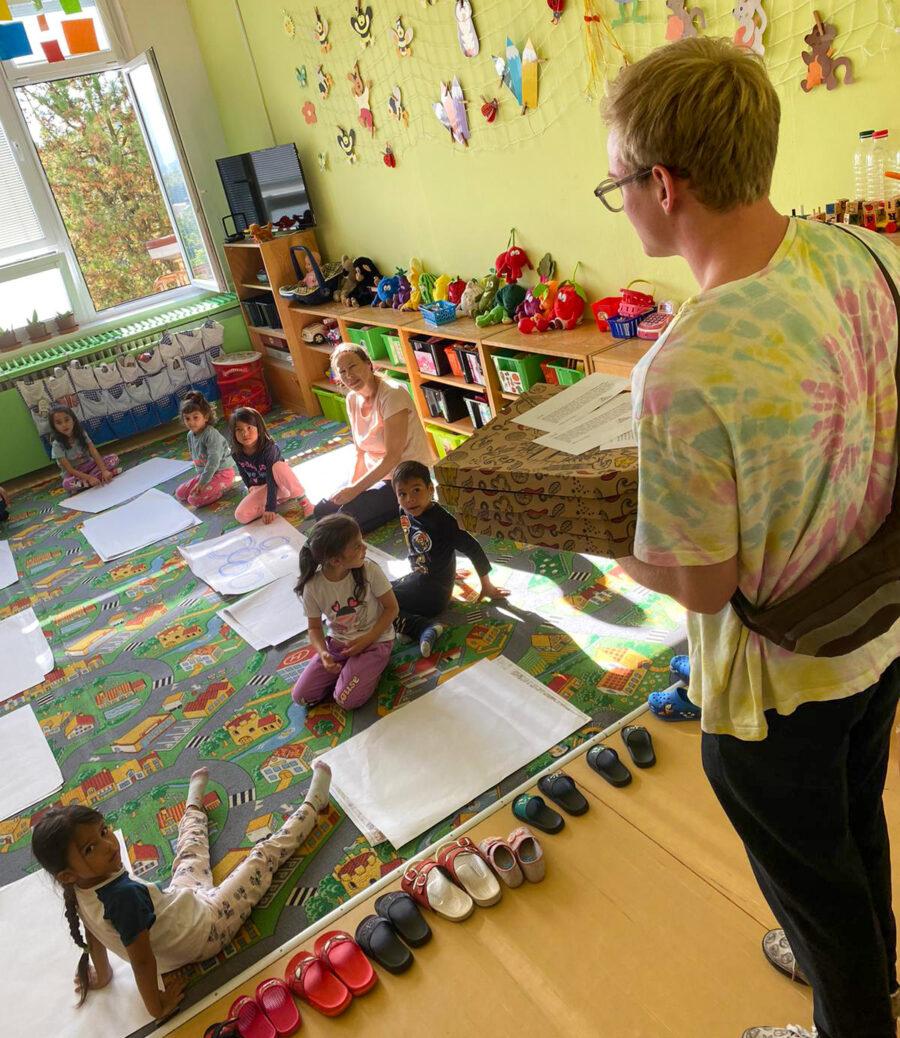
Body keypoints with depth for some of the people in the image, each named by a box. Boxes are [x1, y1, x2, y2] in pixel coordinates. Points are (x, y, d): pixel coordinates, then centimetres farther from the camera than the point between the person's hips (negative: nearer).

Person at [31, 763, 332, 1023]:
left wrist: (102, 975, 13)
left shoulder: (80, 890, -19)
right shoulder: (126, 895, -44)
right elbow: (141, 960, -35)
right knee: (265, 854, 4)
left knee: (191, 838, 29)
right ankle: (312, 803, 28)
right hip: (206, 929, -7)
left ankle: (195, 798, 63)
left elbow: (94, 934, -4)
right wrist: (157, 1007, -20)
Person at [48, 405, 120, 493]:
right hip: (74, 474, -4)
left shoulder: (82, 434, -8)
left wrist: (104, 470, -35)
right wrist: (89, 478, -35)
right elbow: (70, 470, -20)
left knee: (114, 458, -19)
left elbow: (95, 453, -18)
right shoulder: (57, 445, -17)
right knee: (67, 484, -39)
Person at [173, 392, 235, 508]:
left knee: (195, 499, -21)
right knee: (179, 494, 6)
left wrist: (202, 483, -26)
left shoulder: (211, 434, -23)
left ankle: (221, 489, -1)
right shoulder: (190, 435, 3)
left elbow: (214, 461, -28)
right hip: (204, 473, 9)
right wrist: (201, 476, 8)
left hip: (222, 473, -9)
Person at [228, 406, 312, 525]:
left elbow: (272, 479, -32)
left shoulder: (268, 448, -28)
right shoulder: (237, 453, -14)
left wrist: (270, 508, -35)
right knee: (241, 516, -17)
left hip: (279, 483, -5)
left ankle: (304, 501, -22)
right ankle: (279, 499, -3)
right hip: (261, 488, 5)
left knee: (278, 466, -38)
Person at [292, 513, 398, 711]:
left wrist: (367, 639, -17)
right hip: (337, 643, 3)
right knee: (300, 696, -5)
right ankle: (347, 668, 12)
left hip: (374, 641, -3)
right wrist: (323, 654, -21)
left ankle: (371, 667, 8)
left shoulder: (369, 570, -21)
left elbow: (392, 608, -9)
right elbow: (315, 627, -2)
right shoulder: (313, 586, -16)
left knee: (347, 699, -20)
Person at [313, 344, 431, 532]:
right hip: (374, 473, 8)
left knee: (348, 515, -24)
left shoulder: (392, 394, -22)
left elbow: (393, 456, -24)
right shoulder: (352, 400, 2)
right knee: (322, 510, -1)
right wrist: (351, 486, -6)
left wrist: (355, 489, -22)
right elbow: (361, 452, 9)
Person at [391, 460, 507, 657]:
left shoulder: (441, 521, -25)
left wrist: (487, 587, -8)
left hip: (433, 591, -9)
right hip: (417, 578, 9)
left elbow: (473, 550, -19)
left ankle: (426, 628, -25)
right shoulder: (405, 513, -2)